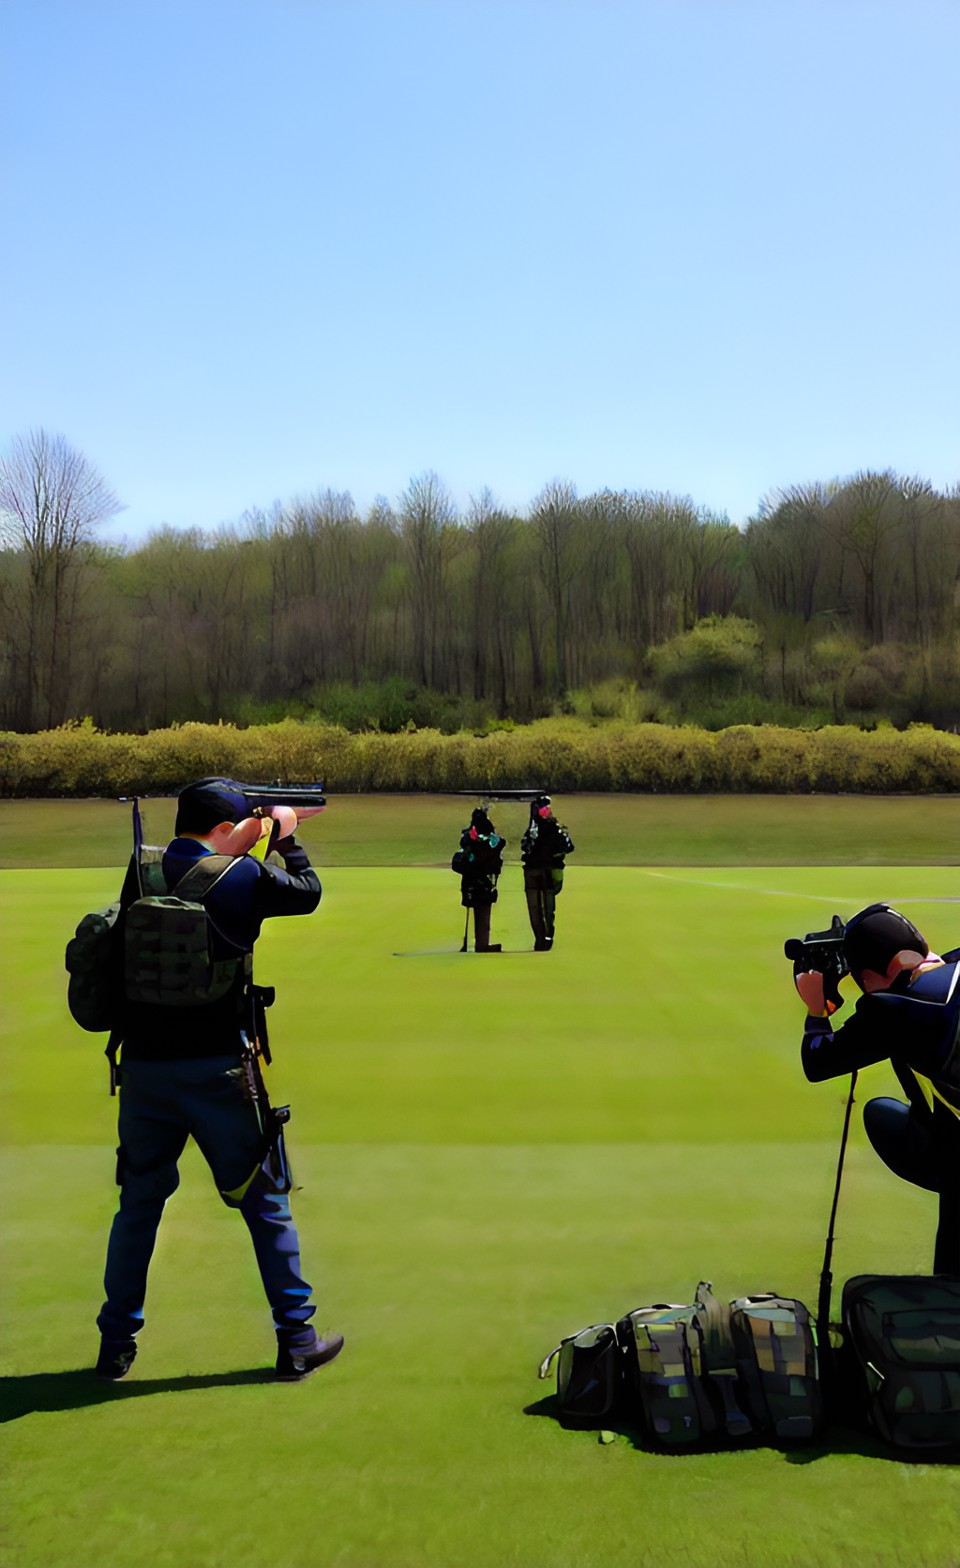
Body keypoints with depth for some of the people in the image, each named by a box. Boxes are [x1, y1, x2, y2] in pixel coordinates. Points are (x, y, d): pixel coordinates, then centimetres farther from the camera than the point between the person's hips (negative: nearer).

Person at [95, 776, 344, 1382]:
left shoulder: (141, 871, 1)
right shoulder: (243, 877, -10)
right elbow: (308, 891, 6)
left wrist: (235, 849, 24)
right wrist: (285, 834, 21)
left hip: (144, 1065, 4)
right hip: (218, 1069, -4)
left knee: (139, 1202, 19)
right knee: (266, 1202, 10)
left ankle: (117, 1343, 26)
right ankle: (297, 1340, 18)